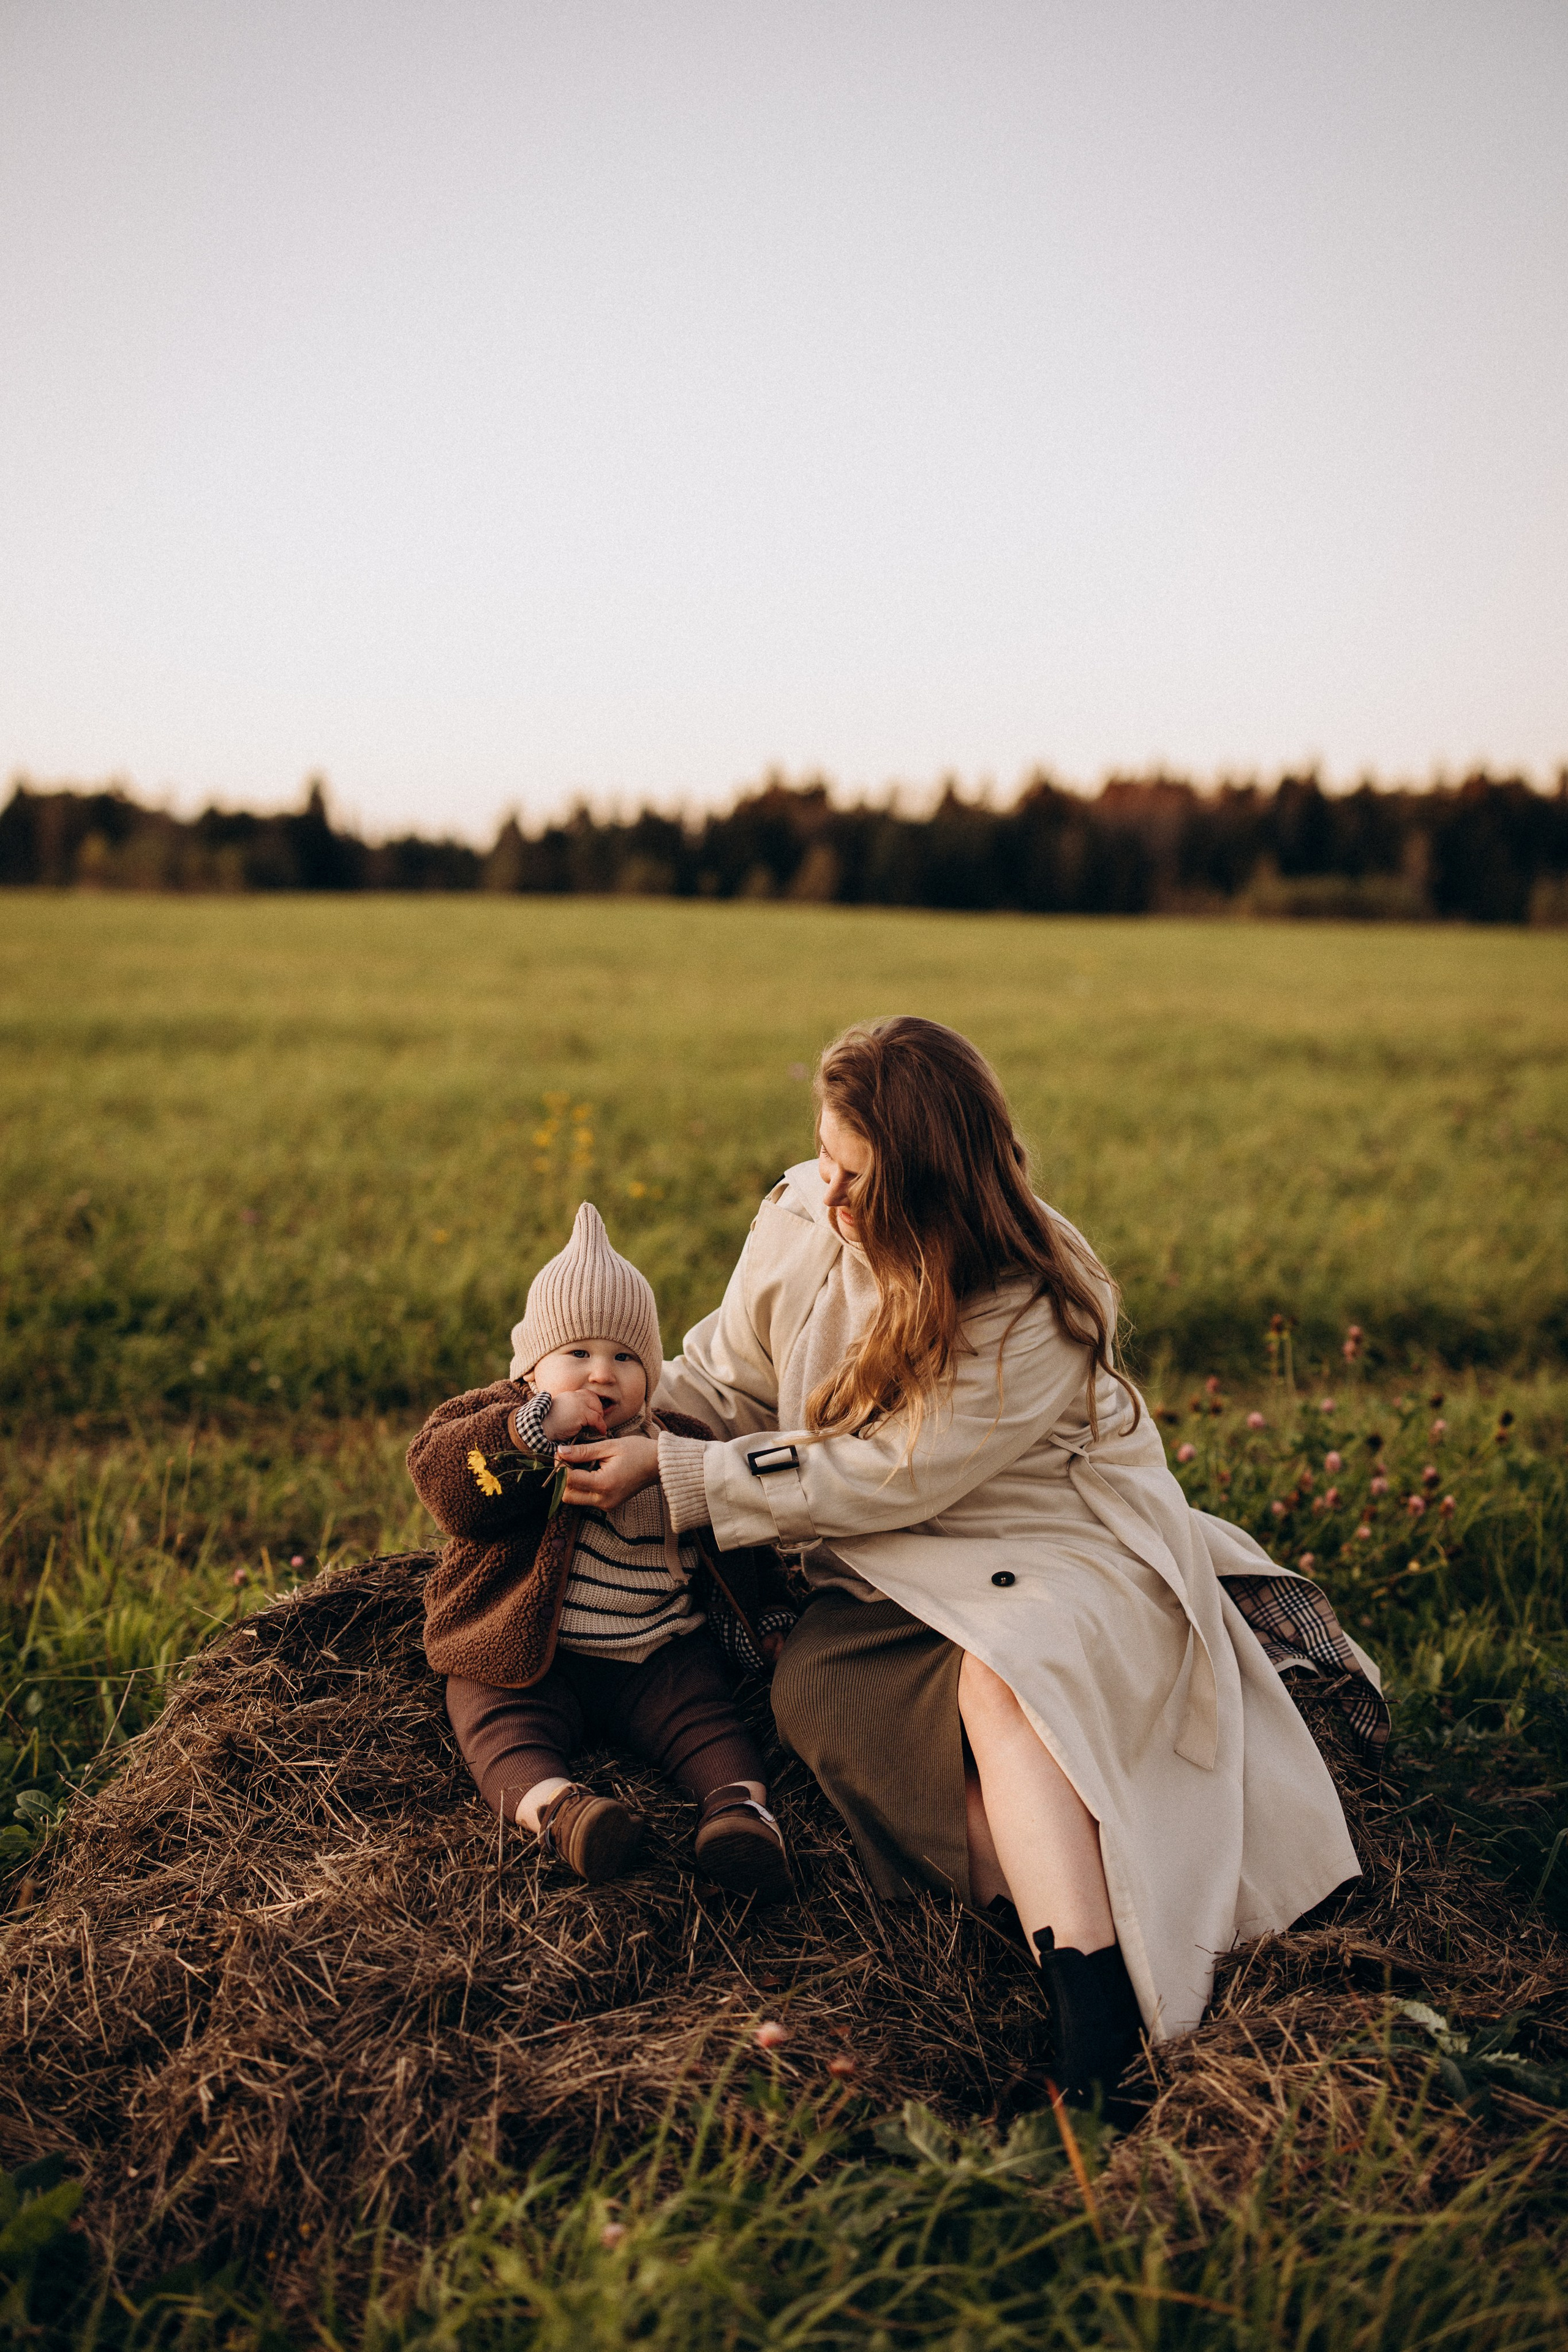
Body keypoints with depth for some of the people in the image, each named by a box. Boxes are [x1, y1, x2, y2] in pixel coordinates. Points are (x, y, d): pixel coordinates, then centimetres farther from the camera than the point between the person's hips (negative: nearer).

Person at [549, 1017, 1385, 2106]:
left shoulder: (1038, 1307, -23)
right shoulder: (801, 1224, -7)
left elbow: (887, 1478, -22)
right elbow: (720, 1383, 9)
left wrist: (672, 1474, -20)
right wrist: (599, 1429, -7)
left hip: (1064, 1544, -5)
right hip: (892, 1569, 5)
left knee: (999, 1681, -37)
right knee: (813, 1686, -28)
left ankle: (1099, 2033, -40)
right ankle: (1074, 1922, -31)